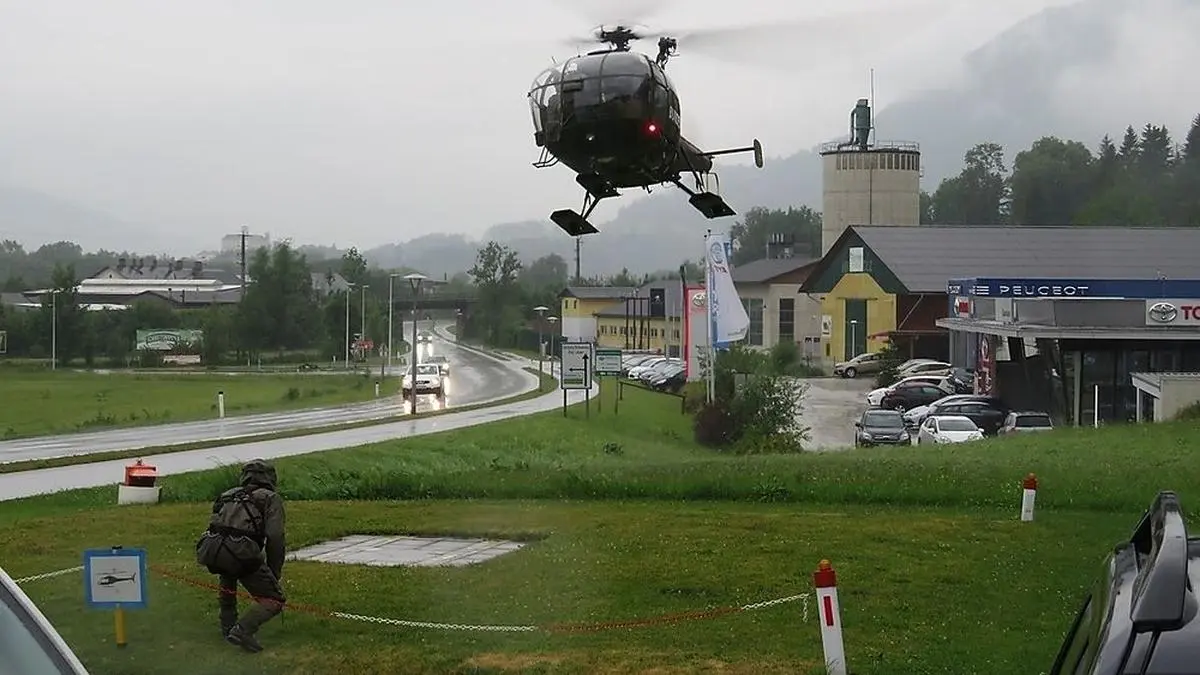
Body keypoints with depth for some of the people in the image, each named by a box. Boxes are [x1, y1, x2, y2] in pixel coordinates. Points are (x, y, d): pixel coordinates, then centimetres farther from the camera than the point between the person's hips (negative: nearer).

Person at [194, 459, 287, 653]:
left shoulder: (228, 495, 32)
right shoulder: (271, 498, 17)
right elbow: (275, 537, 3)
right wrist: (274, 573, 14)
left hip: (209, 549, 5)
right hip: (240, 551, -5)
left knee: (228, 573, 40)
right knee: (274, 600, 7)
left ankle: (228, 625, 34)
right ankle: (243, 630, -16)